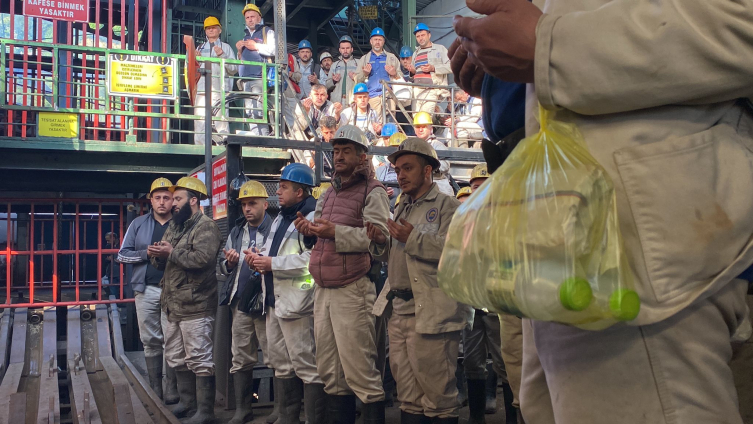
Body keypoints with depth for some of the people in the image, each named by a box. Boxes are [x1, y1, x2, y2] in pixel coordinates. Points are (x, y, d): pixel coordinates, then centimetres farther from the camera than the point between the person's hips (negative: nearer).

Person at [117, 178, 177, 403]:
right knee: (151, 341, 6)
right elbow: (122, 254, 8)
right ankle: (155, 389, 15)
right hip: (146, 289, 2)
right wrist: (147, 254, -7)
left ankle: (172, 389, 10)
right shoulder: (138, 224, 10)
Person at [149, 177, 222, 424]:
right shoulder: (174, 226, 17)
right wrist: (156, 255, -4)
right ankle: (187, 401, 32)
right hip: (170, 304, 9)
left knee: (200, 360, -2)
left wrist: (171, 252, -17)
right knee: (176, 358, 18)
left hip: (194, 306, -9)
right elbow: (164, 262, 18)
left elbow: (202, 258, -26)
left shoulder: (205, 227, -10)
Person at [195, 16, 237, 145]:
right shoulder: (200, 47, 25)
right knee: (200, 123, -6)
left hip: (219, 89, -3)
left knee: (221, 123, -13)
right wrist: (196, 59, 2)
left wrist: (222, 56, -6)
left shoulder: (226, 47, 17)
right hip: (201, 88, 3)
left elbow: (234, 70, 6)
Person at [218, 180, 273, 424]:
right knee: (241, 360, 13)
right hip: (240, 303, 7)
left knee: (274, 359, -2)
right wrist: (229, 262, -1)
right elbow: (223, 266, 21)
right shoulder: (236, 232, 17)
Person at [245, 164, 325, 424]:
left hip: (296, 302, -10)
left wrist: (273, 263, -20)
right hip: (274, 301, 10)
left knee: (307, 366, -5)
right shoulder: (280, 219, 20)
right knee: (282, 365, 16)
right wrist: (260, 258, 6)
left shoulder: (312, 218, -12)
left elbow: (312, 259, -25)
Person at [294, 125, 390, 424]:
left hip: (352, 290, -8)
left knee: (360, 371, -6)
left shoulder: (372, 192, -3)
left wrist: (336, 232, -22)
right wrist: (309, 231, 4)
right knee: (330, 371, 13)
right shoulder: (328, 194, 21)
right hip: (322, 290, 8)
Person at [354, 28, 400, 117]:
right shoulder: (364, 59, 21)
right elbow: (357, 80, 15)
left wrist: (394, 74, -6)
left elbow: (400, 78, 15)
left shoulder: (391, 57, 20)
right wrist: (364, 74, -5)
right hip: (372, 96, 0)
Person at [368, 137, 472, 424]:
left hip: (432, 312, -7)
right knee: (407, 394, 14)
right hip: (399, 311, 8)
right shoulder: (401, 209, 21)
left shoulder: (448, 206, -3)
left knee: (438, 393, -1)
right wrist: (382, 243, 4)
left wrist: (413, 238, -19)